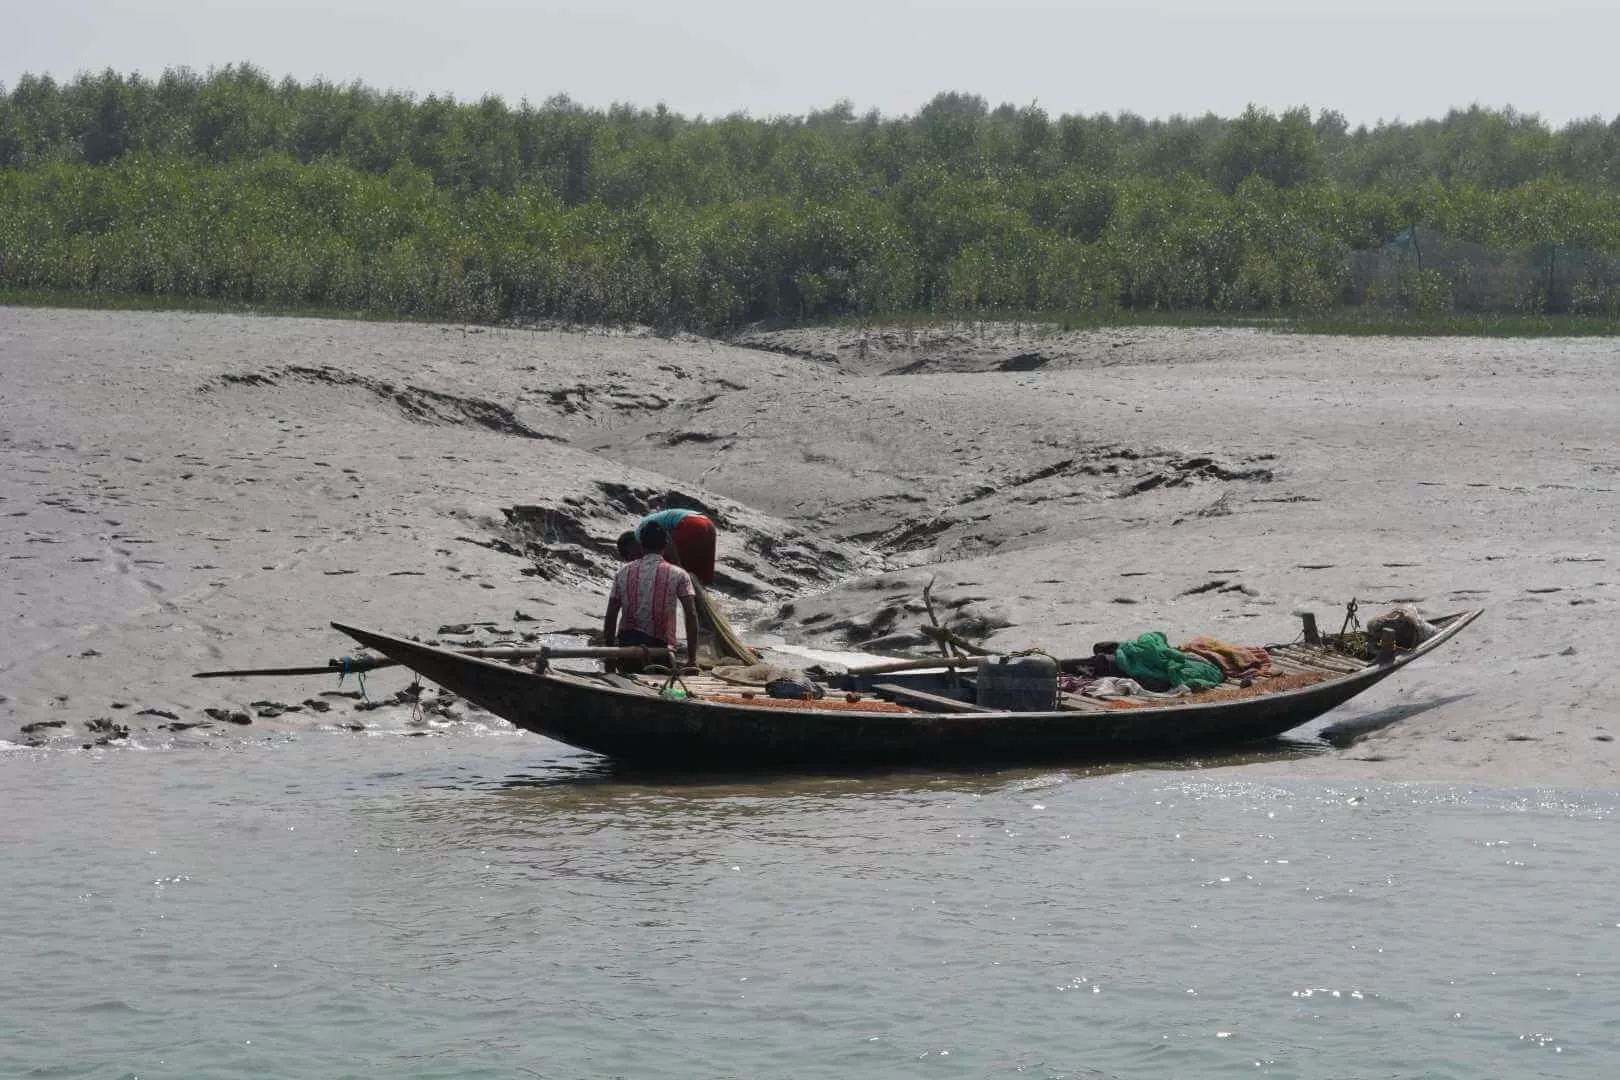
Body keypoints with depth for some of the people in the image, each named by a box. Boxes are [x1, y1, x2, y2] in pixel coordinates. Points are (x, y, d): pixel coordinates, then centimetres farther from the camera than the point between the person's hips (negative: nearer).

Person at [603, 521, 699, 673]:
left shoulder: (624, 572, 8)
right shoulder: (677, 575, 1)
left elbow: (611, 616, 9)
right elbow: (691, 615, -4)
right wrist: (692, 659, -2)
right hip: (660, 644, -2)